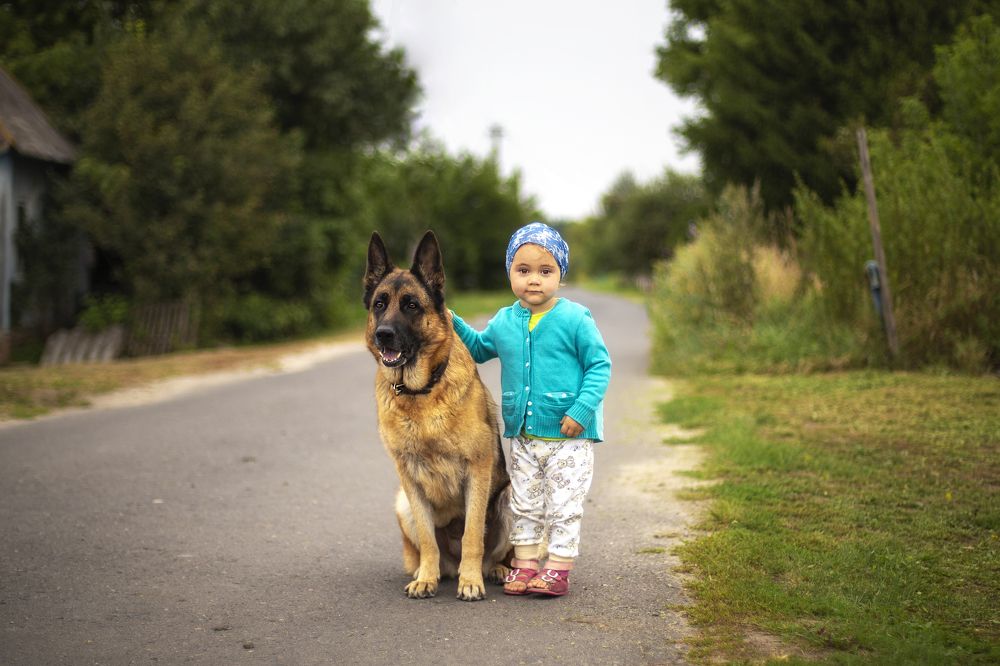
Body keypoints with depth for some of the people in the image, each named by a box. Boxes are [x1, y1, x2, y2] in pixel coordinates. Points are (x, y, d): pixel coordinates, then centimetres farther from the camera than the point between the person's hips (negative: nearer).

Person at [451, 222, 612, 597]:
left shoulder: (575, 319, -11)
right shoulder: (504, 322, 4)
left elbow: (600, 365, -9)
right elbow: (479, 348, 22)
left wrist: (582, 410, -18)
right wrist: (453, 325, 6)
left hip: (568, 436, -5)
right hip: (523, 436, 5)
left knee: (563, 507, 4)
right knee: (524, 505, 14)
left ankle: (558, 570, 12)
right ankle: (525, 565, 25)